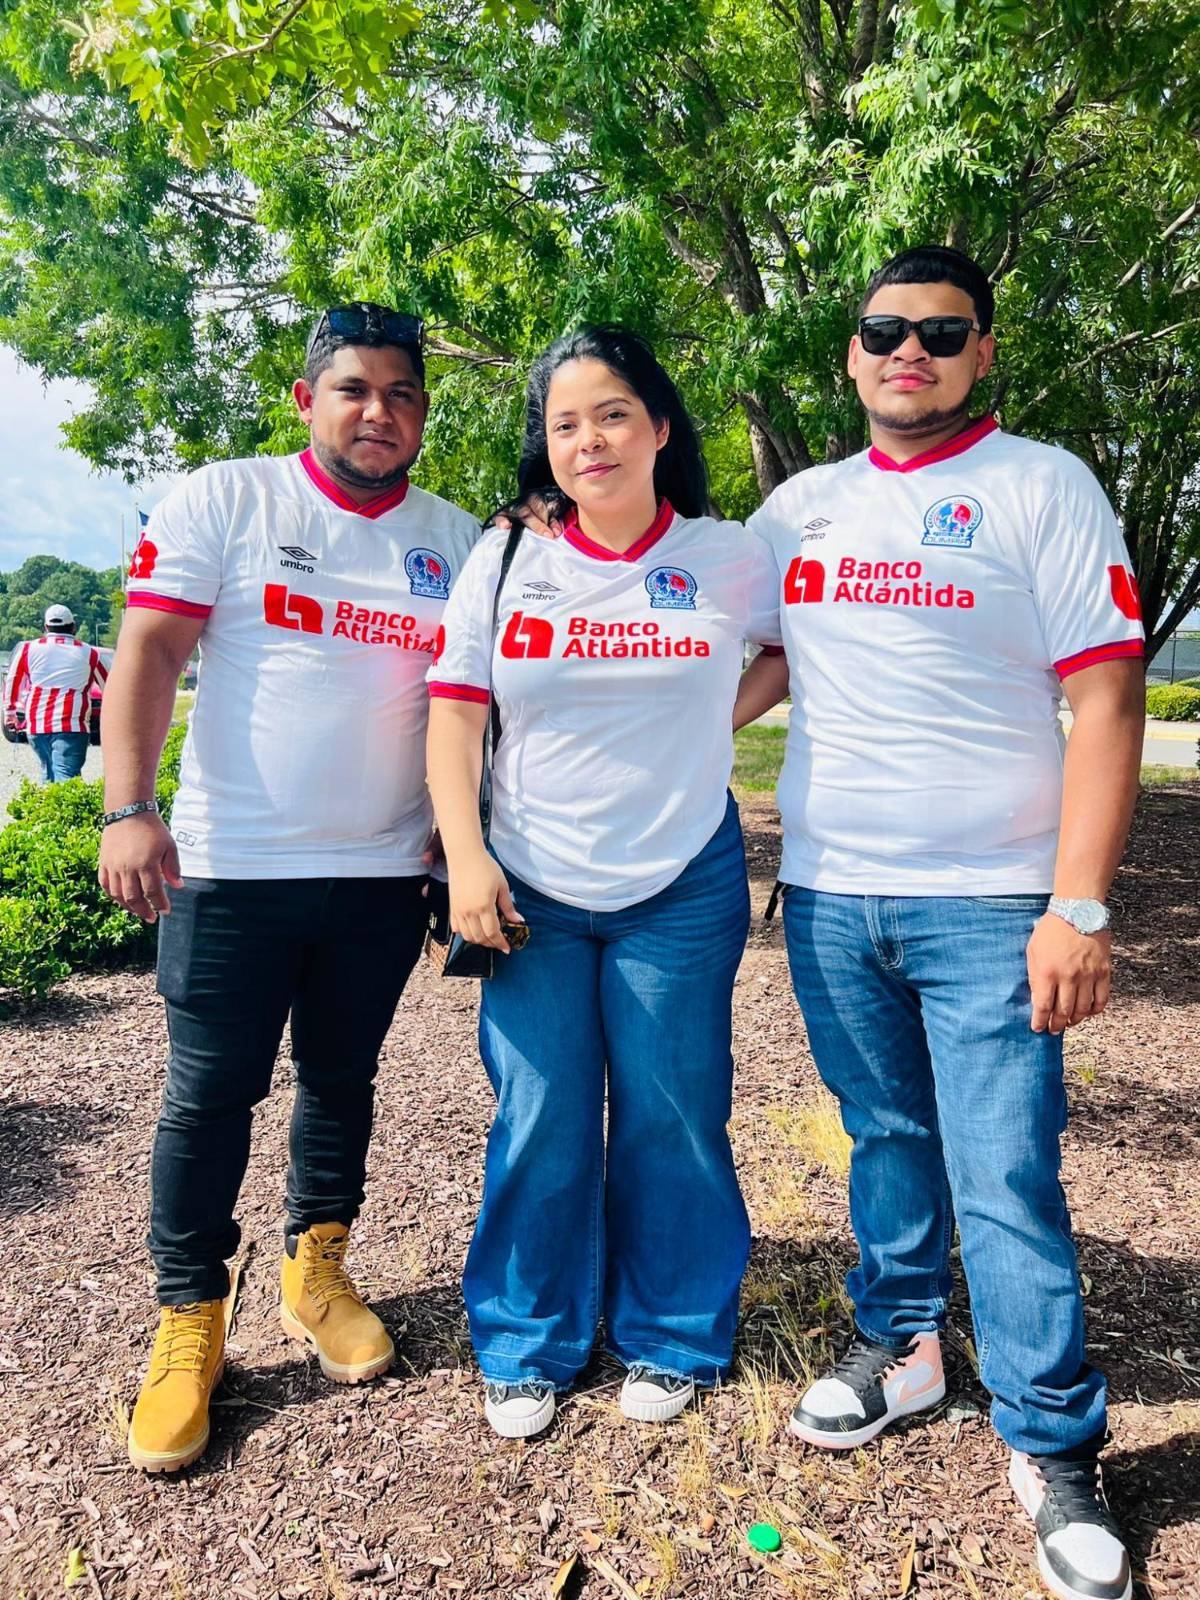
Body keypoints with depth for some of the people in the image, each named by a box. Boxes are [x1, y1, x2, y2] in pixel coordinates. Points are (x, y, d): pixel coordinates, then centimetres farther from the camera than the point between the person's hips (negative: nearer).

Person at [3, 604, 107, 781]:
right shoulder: (88, 653, 10)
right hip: (71, 726, -3)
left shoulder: (28, 648, 12)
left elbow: (12, 682, 21)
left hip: (36, 725, 3)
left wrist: (10, 710, 37)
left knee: (49, 773, 21)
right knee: (65, 777, -13)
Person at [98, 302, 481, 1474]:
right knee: (210, 1093, 4)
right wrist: (128, 810, -16)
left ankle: (316, 1270, 35)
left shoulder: (455, 540, 8)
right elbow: (149, 650, -7)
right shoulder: (224, 501, 0)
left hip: (383, 872, 3)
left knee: (341, 1079, 15)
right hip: (232, 865, -2)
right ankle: (187, 1323, 22)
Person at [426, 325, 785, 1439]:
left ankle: (668, 1339, 31)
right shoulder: (506, 558, 2)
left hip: (682, 889, 0)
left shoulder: (728, 559, 0)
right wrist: (466, 859, -9)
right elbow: (453, 715, 1)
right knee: (539, 1126, 6)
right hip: (531, 889, 1)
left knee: (670, 1120, 8)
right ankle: (527, 1347, 28)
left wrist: (721, 710, 0)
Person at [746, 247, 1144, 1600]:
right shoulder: (799, 506, 11)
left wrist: (1080, 906, -15)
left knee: (1006, 1181, 1)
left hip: (987, 903, -3)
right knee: (884, 1137, 17)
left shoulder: (1043, 487, -1)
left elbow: (1104, 702, -7)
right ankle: (899, 1346, 38)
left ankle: (1051, 1447, 21)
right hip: (827, 892, 4)